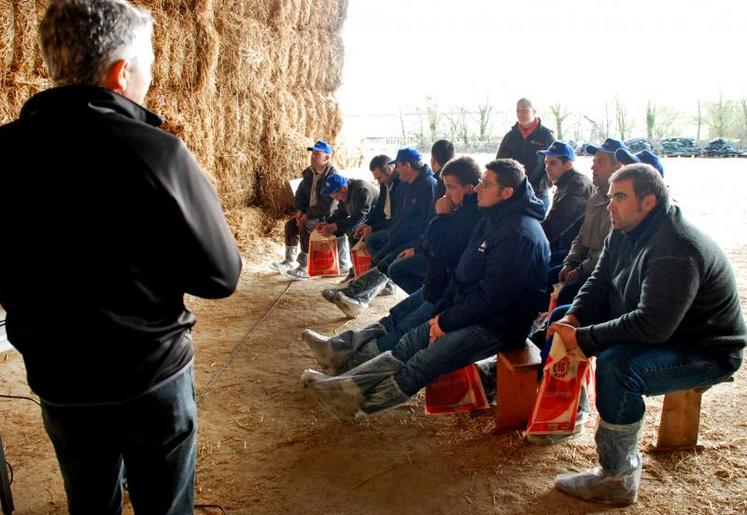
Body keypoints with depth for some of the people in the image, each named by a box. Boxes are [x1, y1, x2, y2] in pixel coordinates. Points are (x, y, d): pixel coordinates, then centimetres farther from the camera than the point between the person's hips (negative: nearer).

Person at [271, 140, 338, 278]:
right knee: (290, 224, -1)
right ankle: (290, 260, 11)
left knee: (305, 226, -29)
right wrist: (299, 210, -2)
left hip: (327, 215, -9)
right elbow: (300, 194, 17)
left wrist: (308, 215, -20)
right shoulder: (309, 173, 7)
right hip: (309, 212, 9)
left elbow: (327, 206, -25)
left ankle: (304, 268, -27)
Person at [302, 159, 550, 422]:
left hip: (496, 326, -9)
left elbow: (491, 297, -24)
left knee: (422, 363, -13)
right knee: (408, 343, 0)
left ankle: (359, 402, -2)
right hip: (473, 311, 9)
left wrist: (447, 322, -15)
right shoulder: (492, 220, 9)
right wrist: (442, 312, 0)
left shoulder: (519, 235, -23)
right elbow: (462, 272, 11)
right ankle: (344, 383, 0)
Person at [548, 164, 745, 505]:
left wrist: (582, 339, -32)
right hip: (658, 332, 10)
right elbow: (599, 284, 4)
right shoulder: (624, 233, 0)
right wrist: (571, 320, -16)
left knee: (617, 364, -36)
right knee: (562, 318, 4)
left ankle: (617, 479, -21)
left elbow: (651, 326, -37)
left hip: (708, 351, -10)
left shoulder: (677, 250, -30)